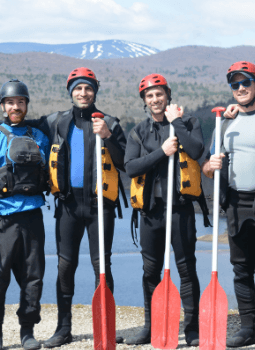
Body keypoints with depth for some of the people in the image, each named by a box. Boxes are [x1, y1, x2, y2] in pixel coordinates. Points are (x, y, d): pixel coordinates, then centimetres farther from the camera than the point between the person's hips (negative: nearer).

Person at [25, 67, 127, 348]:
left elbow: (124, 163, -3)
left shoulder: (109, 123, 5)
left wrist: (107, 136, -15)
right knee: (65, 265, 3)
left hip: (99, 203, -2)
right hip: (69, 203, 2)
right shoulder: (56, 122, 10)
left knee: (101, 265, 0)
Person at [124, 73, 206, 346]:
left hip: (180, 206, -3)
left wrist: (175, 122, -11)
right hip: (151, 208, 3)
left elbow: (196, 150, -17)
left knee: (187, 268, -1)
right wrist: (162, 152, -13)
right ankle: (151, 327, 19)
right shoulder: (139, 132, 10)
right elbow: (130, 167, -5)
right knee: (150, 270, 8)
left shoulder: (187, 123, 4)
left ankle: (192, 328, 6)